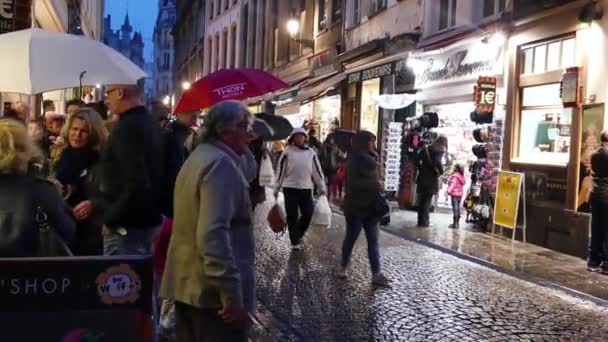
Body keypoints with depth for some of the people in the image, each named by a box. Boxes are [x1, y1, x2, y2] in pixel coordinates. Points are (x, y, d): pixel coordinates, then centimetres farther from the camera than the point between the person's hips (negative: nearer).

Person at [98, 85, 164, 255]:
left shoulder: (127, 126, -20)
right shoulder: (151, 123, 10)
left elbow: (136, 185, -28)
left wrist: (110, 218, -18)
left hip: (128, 225, -9)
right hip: (149, 219, 9)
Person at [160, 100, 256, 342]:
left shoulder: (198, 157, 16)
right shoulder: (221, 163, -17)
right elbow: (213, 233, -28)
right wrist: (231, 293, -28)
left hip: (187, 285, 10)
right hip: (213, 290, -10)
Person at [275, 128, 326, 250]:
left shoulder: (310, 152, 5)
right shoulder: (287, 152, -4)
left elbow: (317, 171, 8)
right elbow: (280, 171, 0)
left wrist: (322, 188, 6)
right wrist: (276, 189, 1)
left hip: (306, 188, 3)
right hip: (290, 188, -2)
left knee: (308, 214, 2)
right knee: (292, 216, 1)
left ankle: (297, 234, 28)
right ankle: (295, 241, 13)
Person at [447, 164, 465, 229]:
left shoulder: (455, 176, -15)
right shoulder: (461, 176, 12)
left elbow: (453, 184, -22)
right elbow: (463, 183, 16)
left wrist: (449, 191, -24)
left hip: (455, 193, -9)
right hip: (460, 193, 9)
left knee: (455, 208, -8)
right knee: (458, 208, 13)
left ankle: (455, 223, -9)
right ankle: (457, 223, 17)